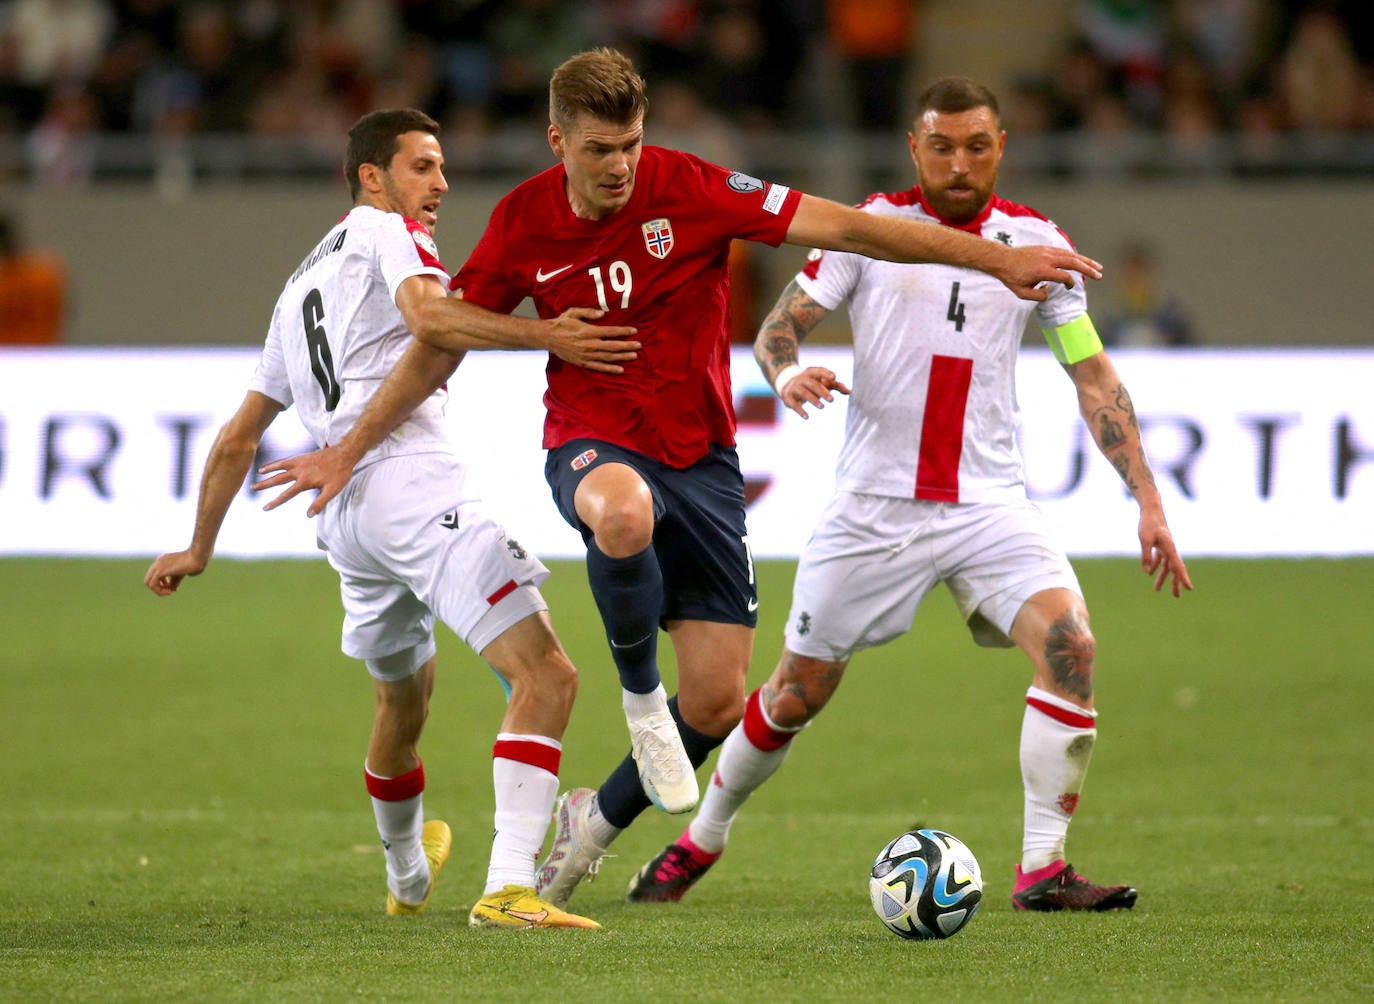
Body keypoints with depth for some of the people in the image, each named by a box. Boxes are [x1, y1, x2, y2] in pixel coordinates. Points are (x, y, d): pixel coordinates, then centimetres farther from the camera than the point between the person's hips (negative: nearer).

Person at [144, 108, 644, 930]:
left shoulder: (300, 285, 31)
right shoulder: (386, 231, 8)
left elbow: (238, 438, 36)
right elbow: (427, 311, -16)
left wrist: (199, 548, 44)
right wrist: (545, 334, -20)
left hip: (341, 513, 9)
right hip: (414, 482, -9)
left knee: (404, 694, 33)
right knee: (545, 677, -18)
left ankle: (409, 879, 54)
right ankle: (509, 889, -33)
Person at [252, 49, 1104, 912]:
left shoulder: (690, 191, -11)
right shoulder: (523, 225, -4)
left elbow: (847, 228, -11)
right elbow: (441, 344, 9)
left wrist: (998, 260, -13)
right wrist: (349, 451, 9)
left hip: (700, 458, 1)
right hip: (594, 444, -1)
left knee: (717, 703, -4)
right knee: (625, 511, -42)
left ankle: (601, 818, 25)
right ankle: (640, 695, -16)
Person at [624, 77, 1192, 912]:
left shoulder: (1036, 241, 3)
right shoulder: (871, 225, -2)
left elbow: (1093, 375, 7)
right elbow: (782, 323, -1)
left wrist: (1148, 500, 1)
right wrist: (787, 373, -25)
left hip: (989, 501, 1)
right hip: (874, 501, -1)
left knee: (1068, 644, -22)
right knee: (798, 691, 5)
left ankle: (1042, 870, -16)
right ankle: (700, 841, 30)